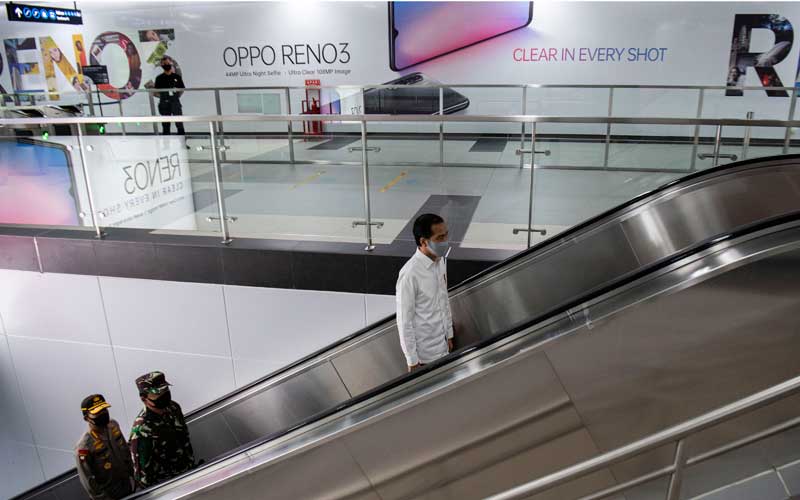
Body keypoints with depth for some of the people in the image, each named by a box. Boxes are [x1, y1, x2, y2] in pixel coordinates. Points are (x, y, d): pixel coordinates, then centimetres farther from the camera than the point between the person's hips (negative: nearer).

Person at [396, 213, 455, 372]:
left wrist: (449, 335, 15)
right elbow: (404, 320, -21)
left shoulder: (440, 261, -2)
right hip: (424, 353, -7)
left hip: (442, 345, 7)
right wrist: (412, 360, -15)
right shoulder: (410, 274, -27)